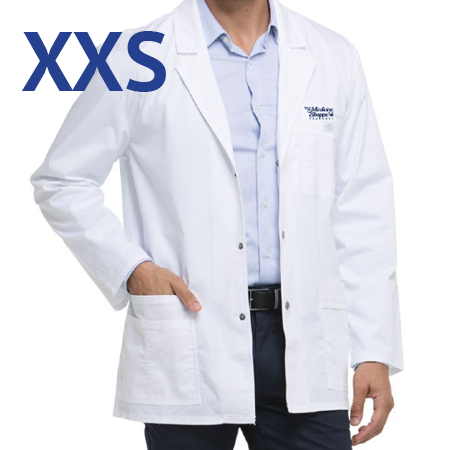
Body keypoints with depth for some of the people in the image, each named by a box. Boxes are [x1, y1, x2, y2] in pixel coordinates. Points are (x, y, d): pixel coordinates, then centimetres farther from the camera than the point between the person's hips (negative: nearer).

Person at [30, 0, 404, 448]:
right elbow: (60, 181, 6)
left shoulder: (334, 58, 8)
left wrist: (375, 353, 1)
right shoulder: (138, 58, 0)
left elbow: (362, 214, 6)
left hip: (303, 342, 2)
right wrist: (131, 268, -8)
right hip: (192, 343, -2)